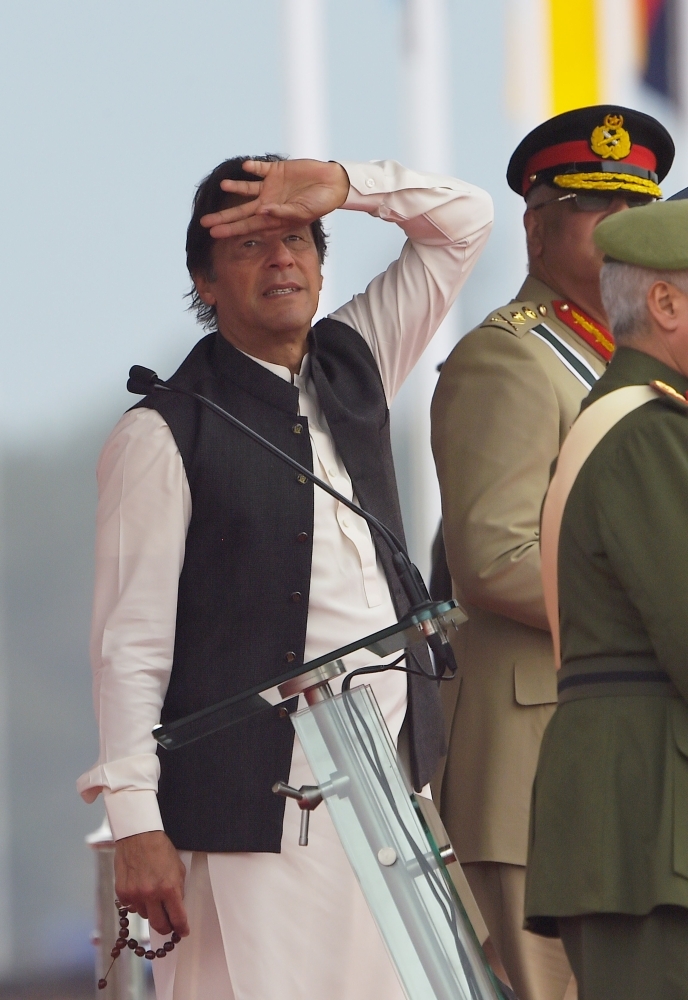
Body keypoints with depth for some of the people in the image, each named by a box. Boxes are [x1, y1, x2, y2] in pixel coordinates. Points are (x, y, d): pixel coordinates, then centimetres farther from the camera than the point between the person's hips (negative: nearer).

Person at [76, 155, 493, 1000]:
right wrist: (135, 823, -14)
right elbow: (129, 644, -7)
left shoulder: (355, 366, 15)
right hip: (255, 797, -6)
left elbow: (462, 219, 20)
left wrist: (342, 184, 2)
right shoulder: (163, 433, -3)